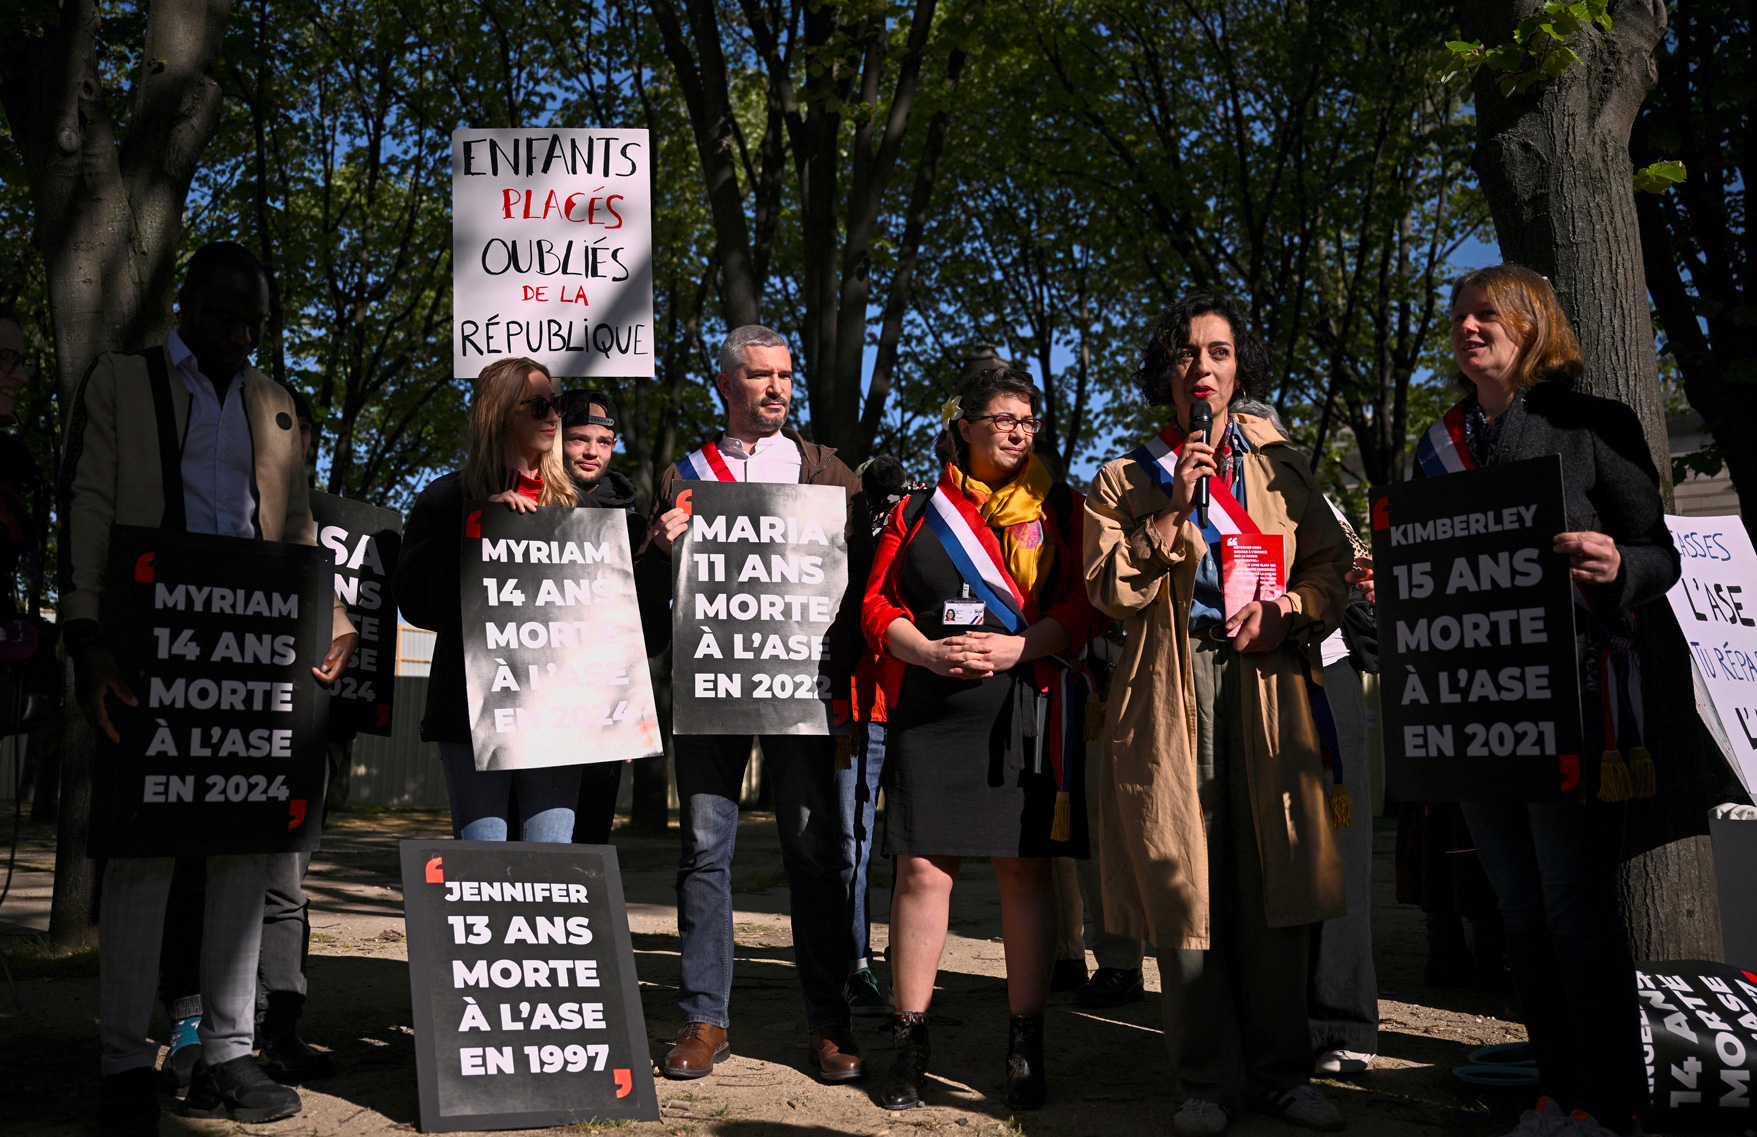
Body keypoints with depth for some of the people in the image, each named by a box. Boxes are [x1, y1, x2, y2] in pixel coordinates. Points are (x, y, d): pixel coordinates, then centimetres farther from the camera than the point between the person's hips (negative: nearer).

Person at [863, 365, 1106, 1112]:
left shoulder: (1059, 508, 10)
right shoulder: (918, 511, 12)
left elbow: (1086, 606, 2)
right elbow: (877, 602, 8)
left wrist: (1014, 647, -13)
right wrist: (931, 653, -10)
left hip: (1029, 708, 0)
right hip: (929, 710, 1)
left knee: (1024, 872, 2)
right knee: (922, 869, -1)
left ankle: (1025, 1048, 14)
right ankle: (909, 1045, 11)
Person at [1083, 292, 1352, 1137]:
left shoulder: (1277, 466, 15)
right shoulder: (1126, 480, 9)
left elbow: (1332, 559, 13)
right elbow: (1111, 590, -2)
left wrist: (1288, 609, -5)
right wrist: (1174, 507, -9)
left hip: (1265, 684, 2)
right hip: (1172, 694, -1)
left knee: (1271, 882, 1)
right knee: (1187, 884, -1)